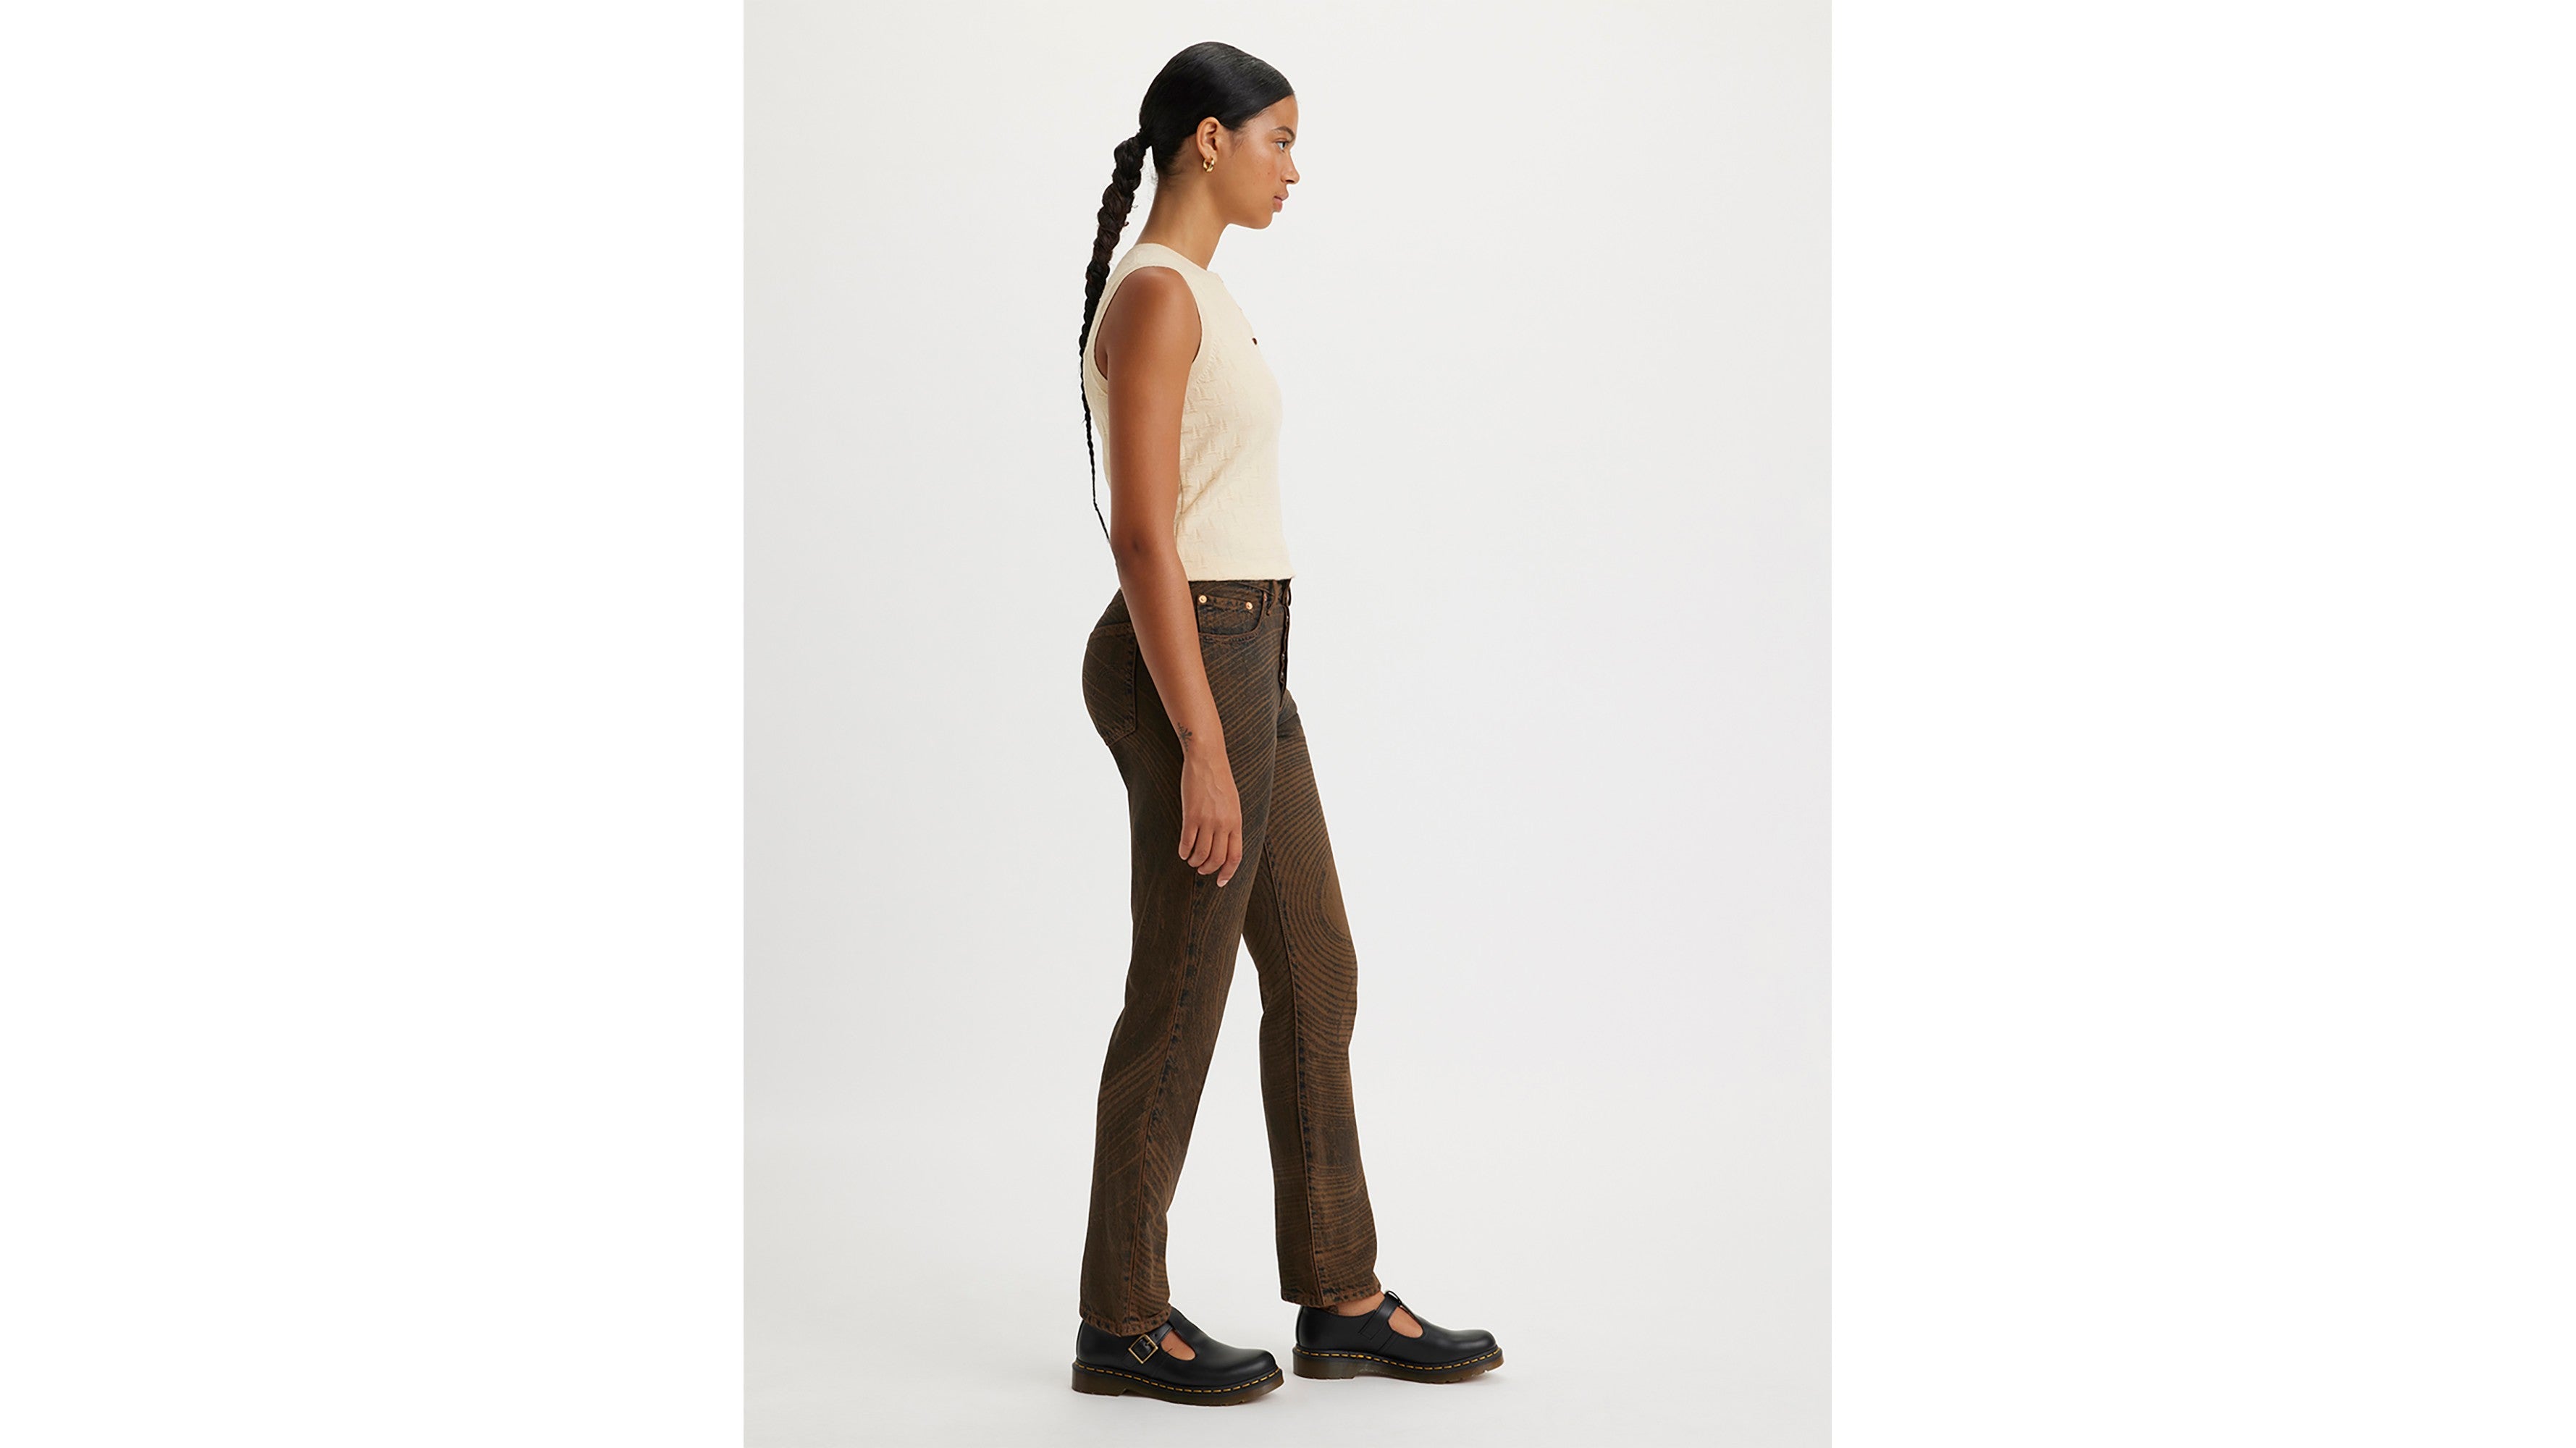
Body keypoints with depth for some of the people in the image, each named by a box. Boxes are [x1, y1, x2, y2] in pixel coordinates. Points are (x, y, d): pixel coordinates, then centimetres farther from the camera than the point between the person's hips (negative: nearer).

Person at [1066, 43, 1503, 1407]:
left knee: (1316, 978, 12)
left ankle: (1341, 1302, 19)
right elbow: (1141, 536, -21)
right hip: (1191, 676, -10)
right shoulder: (1154, 297, -16)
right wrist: (1204, 753, -22)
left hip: (1238, 666, 10)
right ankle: (1122, 1321, 13)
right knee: (1182, 1002, 0)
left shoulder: (1189, 293, 16)